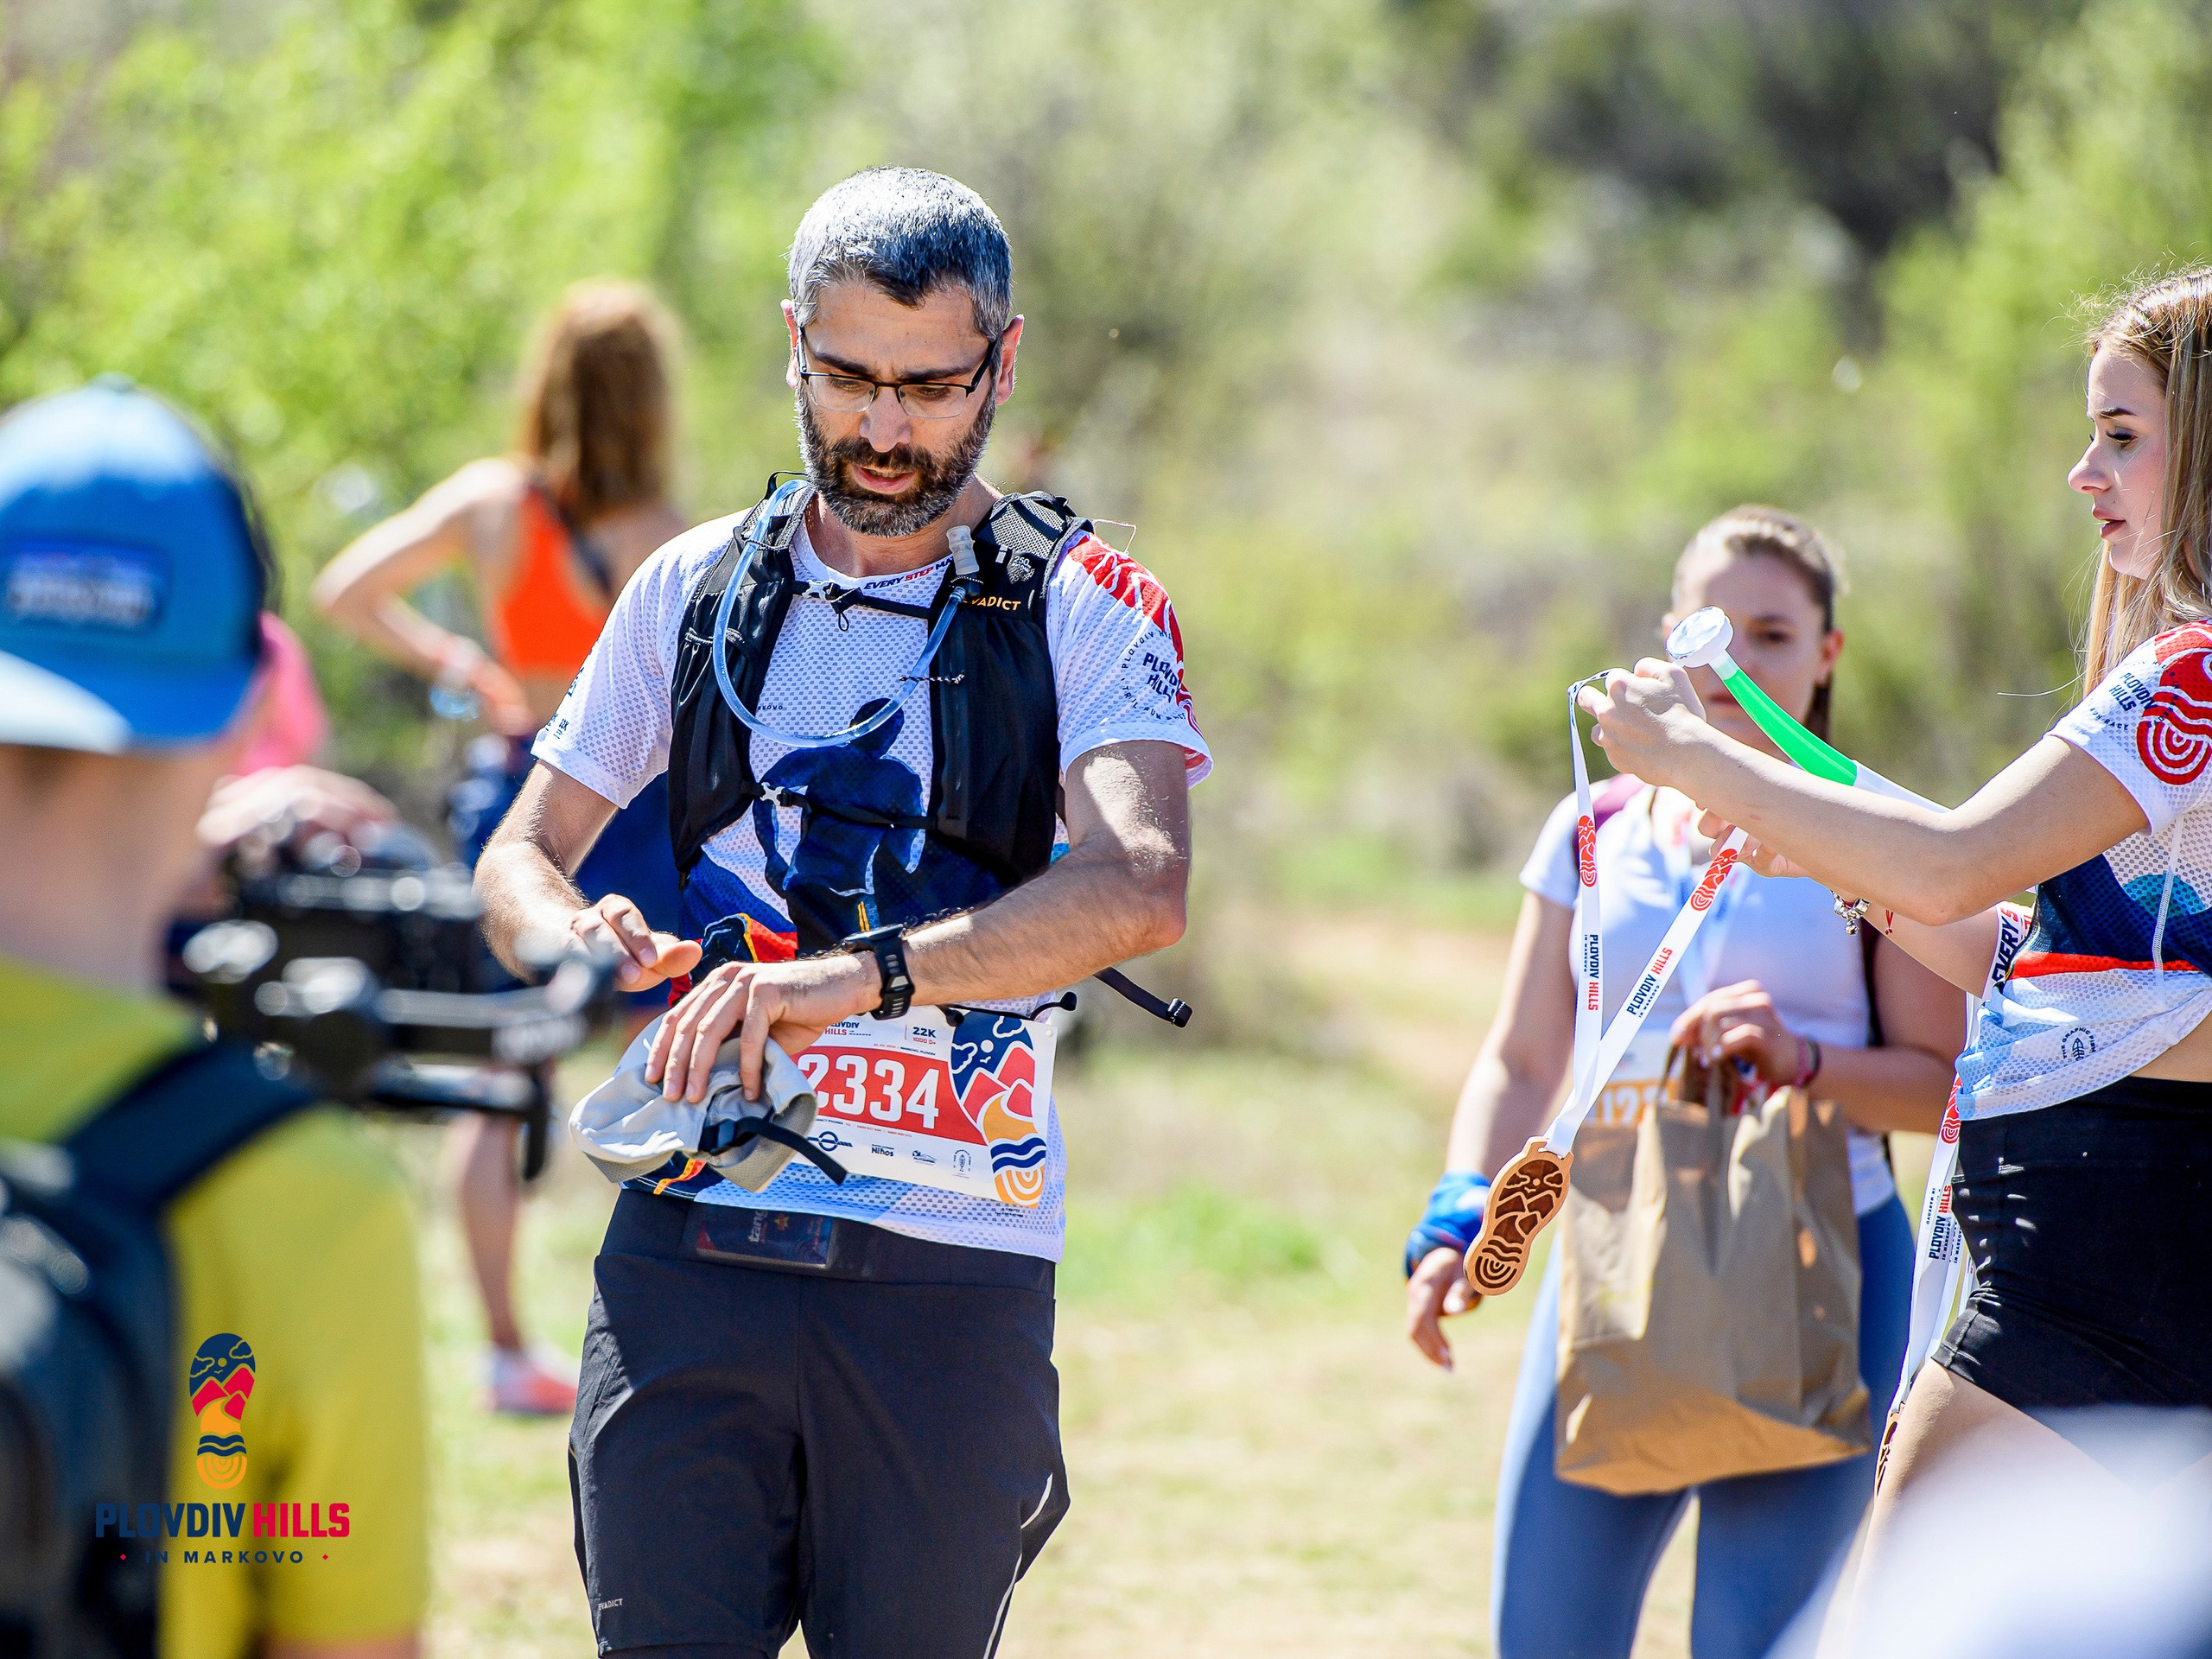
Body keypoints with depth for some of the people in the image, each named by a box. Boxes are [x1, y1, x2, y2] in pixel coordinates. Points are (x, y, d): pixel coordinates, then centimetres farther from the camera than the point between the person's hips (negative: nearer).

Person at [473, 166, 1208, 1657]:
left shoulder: (1084, 608, 1)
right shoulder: (696, 593, 12)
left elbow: (1139, 889, -17)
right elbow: (520, 858, 16)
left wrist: (862, 974, -31)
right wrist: (576, 937, -10)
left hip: (953, 1274, -2)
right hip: (690, 1243, 2)